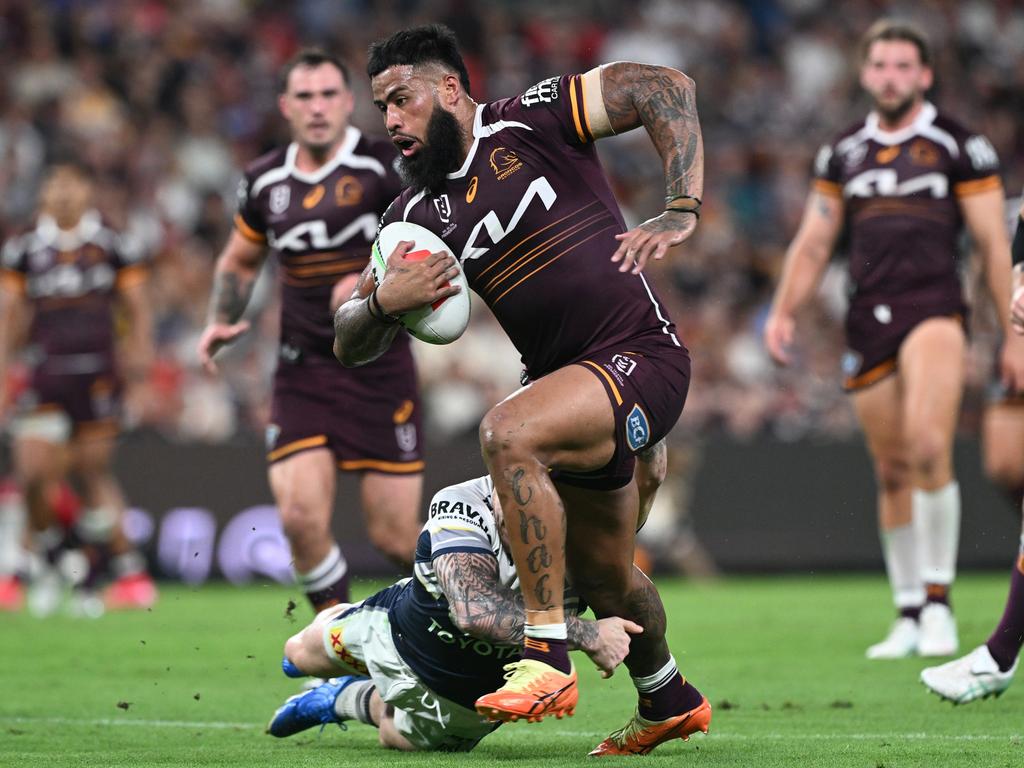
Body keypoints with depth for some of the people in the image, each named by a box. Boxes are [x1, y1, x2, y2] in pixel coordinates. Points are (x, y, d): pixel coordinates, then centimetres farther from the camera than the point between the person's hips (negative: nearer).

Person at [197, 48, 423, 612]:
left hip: (379, 370, -3)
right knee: (301, 518, -14)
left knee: (395, 538, -4)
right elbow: (239, 261, 23)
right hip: (302, 372, 3)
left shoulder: (385, 168, -8)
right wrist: (222, 322, 6)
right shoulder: (265, 181, 7)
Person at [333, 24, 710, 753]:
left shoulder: (533, 120, -9)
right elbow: (352, 344, 8)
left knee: (508, 433, -33)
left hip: (641, 358, -8)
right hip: (564, 378, 8)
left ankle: (549, 661, -28)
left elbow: (667, 89, -12)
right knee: (600, 574, 20)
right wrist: (385, 301, -15)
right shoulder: (418, 215, 7)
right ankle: (669, 701, 49)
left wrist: (682, 212, -20)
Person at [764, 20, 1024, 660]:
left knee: (928, 445, -25)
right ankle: (909, 617, 16)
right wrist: (784, 312, 4)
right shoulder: (843, 153, 16)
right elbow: (813, 244, 19)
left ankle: (938, 600, -15)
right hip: (868, 322, 4)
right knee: (893, 473, 5)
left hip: (934, 311, -4)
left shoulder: (959, 147, 4)